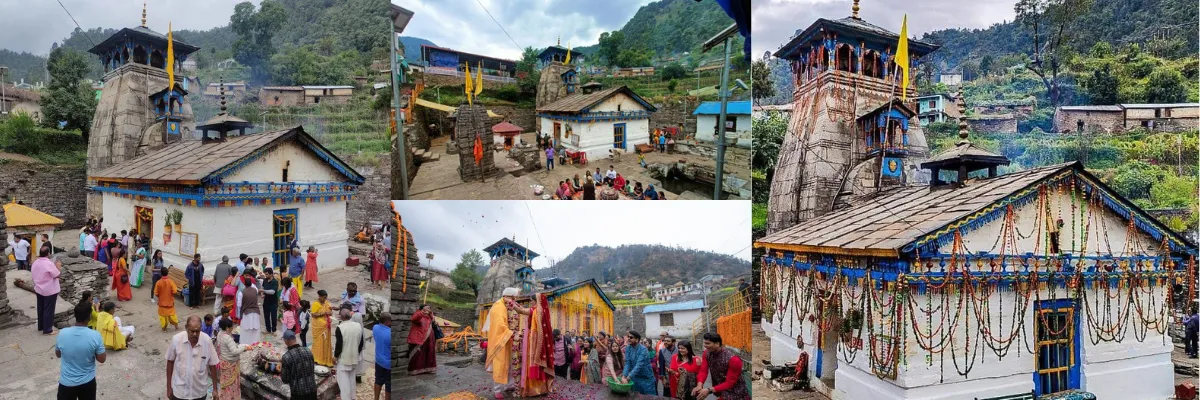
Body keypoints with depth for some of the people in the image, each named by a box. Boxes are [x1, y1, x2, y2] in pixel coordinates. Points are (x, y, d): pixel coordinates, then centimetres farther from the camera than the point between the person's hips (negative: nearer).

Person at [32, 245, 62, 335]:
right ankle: (47, 329, 6)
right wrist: (58, 267, -4)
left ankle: (40, 326, 31)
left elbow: (33, 275, 11)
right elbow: (58, 275, -20)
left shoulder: (35, 263, 1)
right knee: (49, 310, 1)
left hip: (38, 289, 8)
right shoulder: (49, 264, -24)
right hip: (50, 291, -8)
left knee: (40, 308, 20)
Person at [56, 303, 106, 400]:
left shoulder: (62, 334, -15)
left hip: (67, 382, 1)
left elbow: (58, 354, 5)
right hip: (87, 381, -1)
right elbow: (102, 359, -11)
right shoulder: (95, 336, -21)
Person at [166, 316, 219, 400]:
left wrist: (215, 388, 0)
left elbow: (212, 365, -5)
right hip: (179, 391, 0)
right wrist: (169, 387, 2)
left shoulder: (207, 341, -16)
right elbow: (170, 362, -2)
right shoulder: (176, 339, -16)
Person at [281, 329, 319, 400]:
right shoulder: (308, 351, -1)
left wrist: (281, 372, 12)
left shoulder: (286, 357, -14)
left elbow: (285, 380, -8)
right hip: (312, 390, 4)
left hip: (298, 393, -4)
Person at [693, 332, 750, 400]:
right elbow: (703, 371, -12)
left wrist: (709, 390, -32)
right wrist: (699, 386, -33)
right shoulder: (707, 353, -8)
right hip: (720, 392, 6)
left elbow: (729, 383, -24)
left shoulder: (733, 360, -27)